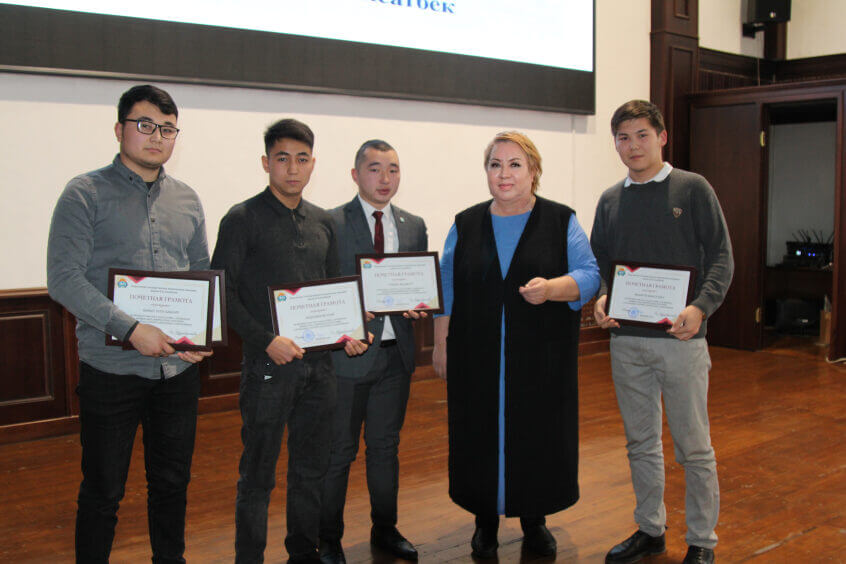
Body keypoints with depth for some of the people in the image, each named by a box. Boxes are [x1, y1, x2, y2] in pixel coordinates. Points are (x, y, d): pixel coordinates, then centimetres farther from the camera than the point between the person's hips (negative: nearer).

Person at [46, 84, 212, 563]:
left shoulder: (187, 200, 10)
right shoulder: (86, 194, -5)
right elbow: (64, 279, -14)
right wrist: (131, 329, -22)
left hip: (179, 367, 5)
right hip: (112, 368, -4)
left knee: (173, 483, 16)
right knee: (103, 491, 7)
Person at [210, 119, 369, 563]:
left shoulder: (323, 222, 12)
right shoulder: (243, 219, -4)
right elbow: (222, 293, -9)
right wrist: (266, 340, -17)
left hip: (318, 363, 5)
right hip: (268, 364, -5)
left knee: (311, 468, 15)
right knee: (257, 473, 4)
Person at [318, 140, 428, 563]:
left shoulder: (414, 226, 11)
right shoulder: (330, 223, -5)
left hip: (395, 353, 5)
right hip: (347, 353, -4)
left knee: (386, 446, 17)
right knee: (338, 451, 5)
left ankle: (385, 529, 32)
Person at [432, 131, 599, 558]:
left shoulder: (562, 221, 2)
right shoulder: (465, 225, 7)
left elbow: (589, 275, -5)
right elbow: (447, 290, 9)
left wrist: (550, 288, -24)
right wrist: (441, 346, 5)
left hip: (541, 361, -1)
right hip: (478, 359, 1)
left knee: (538, 437, 6)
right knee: (482, 436, 6)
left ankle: (534, 521, 25)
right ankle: (485, 521, 24)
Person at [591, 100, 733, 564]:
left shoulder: (693, 189, -1)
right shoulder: (610, 200, 11)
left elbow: (721, 257, -5)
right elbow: (598, 261, 13)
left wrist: (701, 307, -21)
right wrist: (600, 298, -8)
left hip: (680, 336, -4)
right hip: (626, 340, 4)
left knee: (694, 447, 5)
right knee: (640, 443, 14)